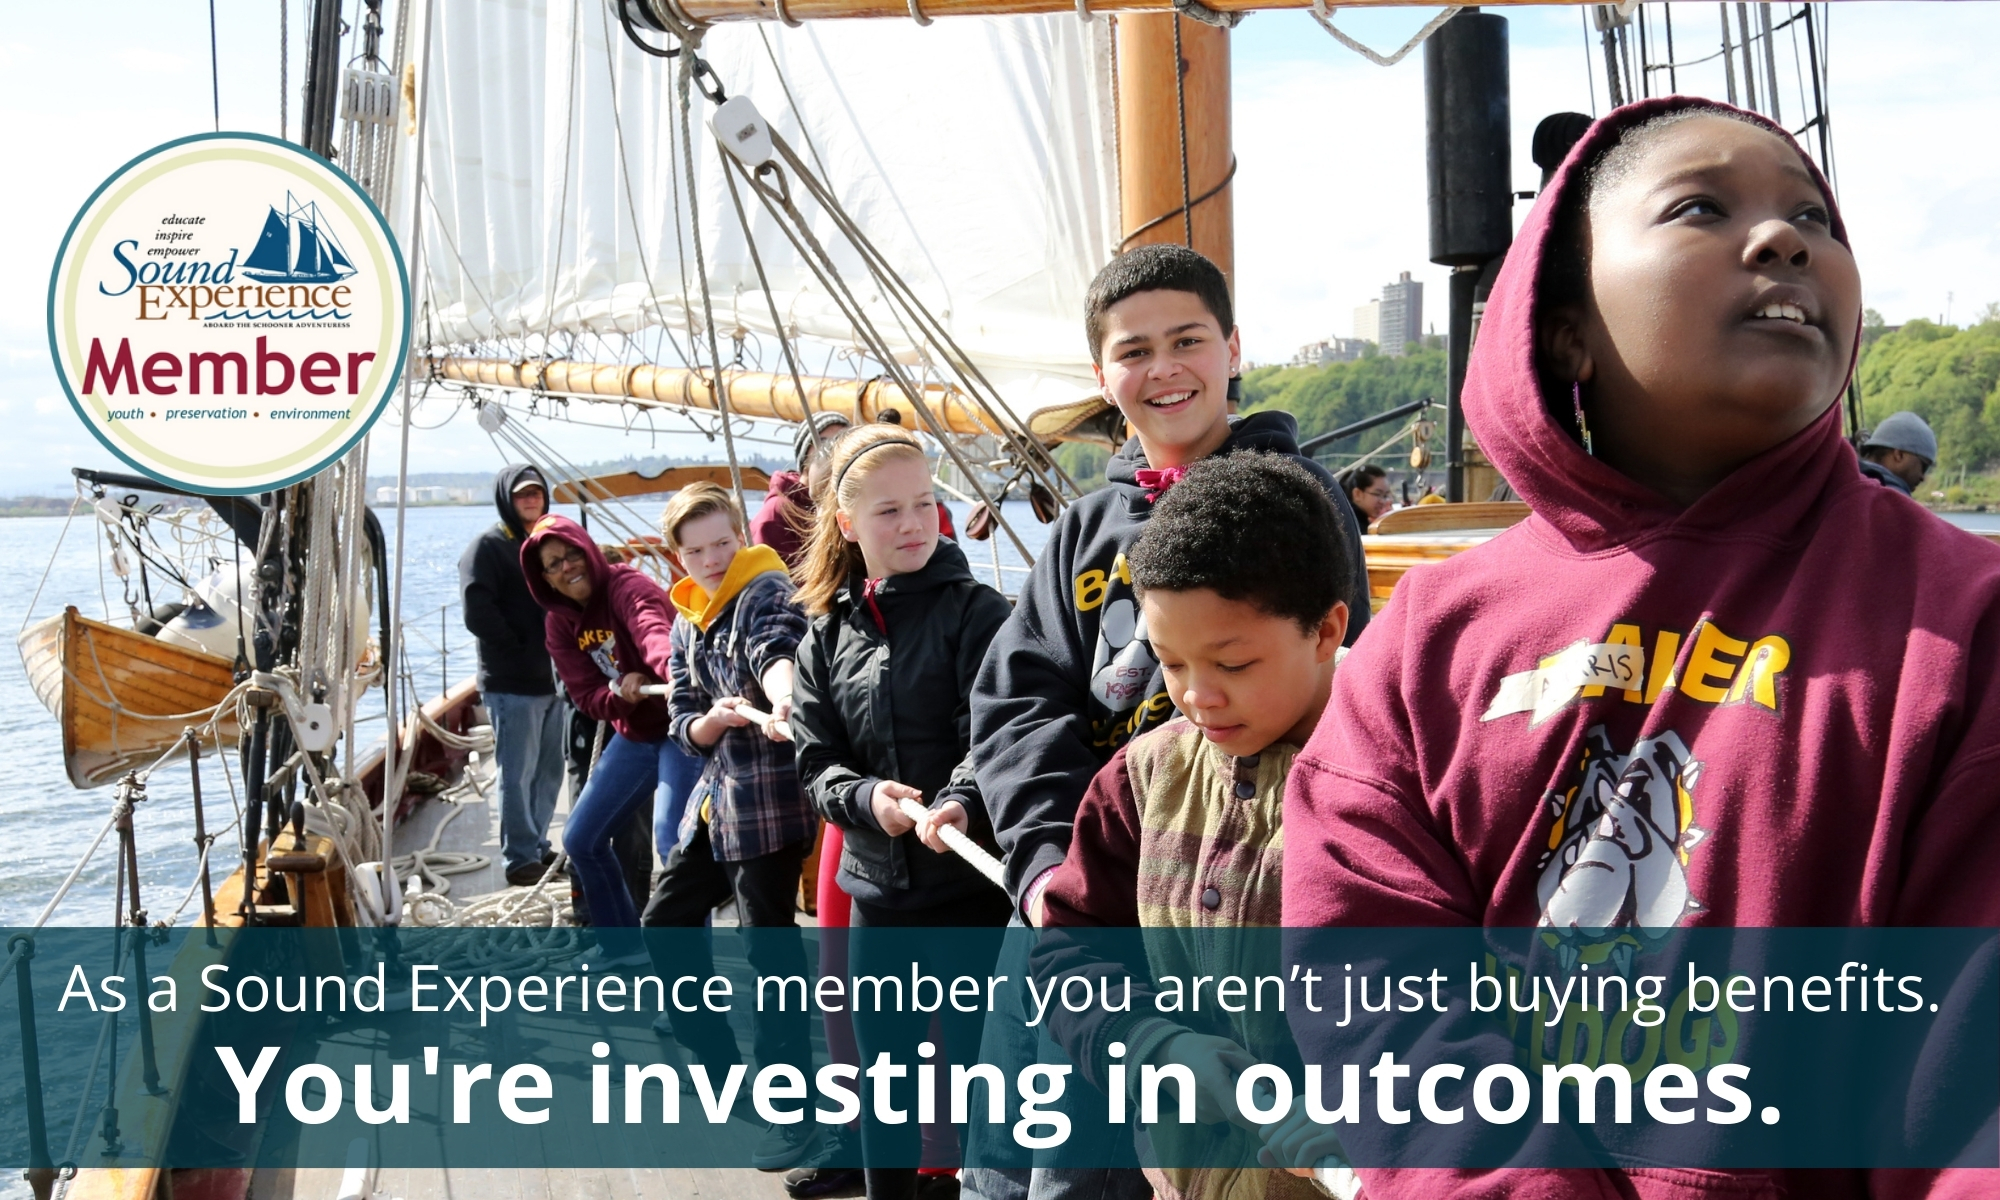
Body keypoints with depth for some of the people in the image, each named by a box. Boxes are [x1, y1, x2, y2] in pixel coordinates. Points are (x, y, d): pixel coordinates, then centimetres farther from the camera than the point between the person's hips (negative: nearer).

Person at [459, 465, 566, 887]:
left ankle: (537, 846, 24)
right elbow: (478, 614, -14)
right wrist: (518, 650, -12)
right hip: (513, 683, -7)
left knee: (550, 770, 13)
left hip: (556, 677, 7)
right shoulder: (488, 546, -5)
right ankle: (519, 858, 2)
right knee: (518, 773, -4)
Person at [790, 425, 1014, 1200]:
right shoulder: (827, 638, 8)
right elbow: (815, 764, 6)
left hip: (975, 886, -4)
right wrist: (865, 797, -15)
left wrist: (960, 803, -33)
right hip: (877, 894, 5)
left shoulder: (975, 611, -5)